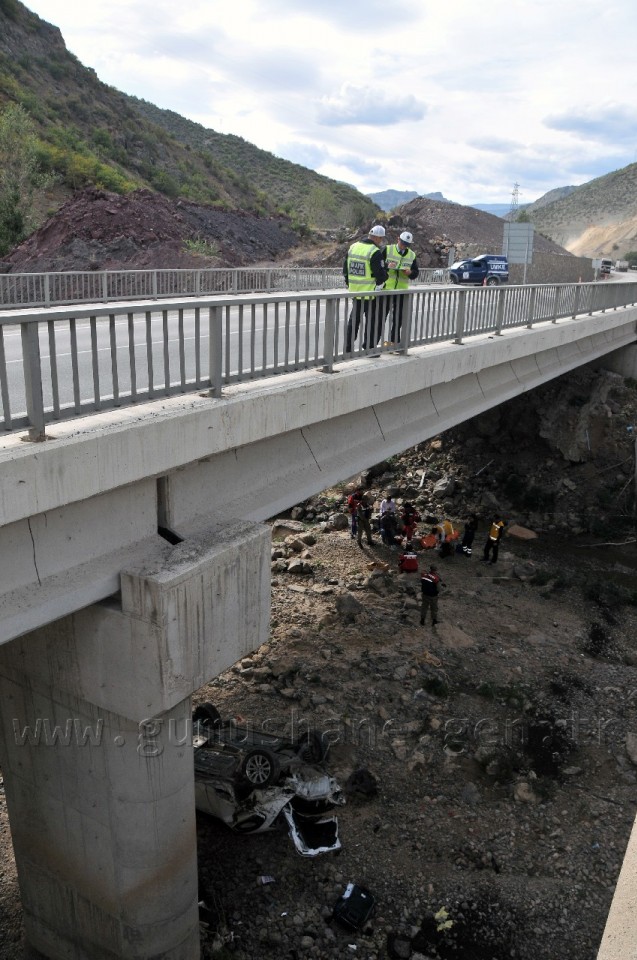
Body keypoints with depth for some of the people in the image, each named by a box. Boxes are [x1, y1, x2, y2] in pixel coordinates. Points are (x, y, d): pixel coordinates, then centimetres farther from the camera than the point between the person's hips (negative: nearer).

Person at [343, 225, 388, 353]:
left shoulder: (353, 247, 7)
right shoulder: (375, 252, -16)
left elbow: (345, 270, 14)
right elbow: (381, 274, -17)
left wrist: (349, 283, 21)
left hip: (354, 291, 7)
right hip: (371, 292, -7)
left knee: (354, 319, 16)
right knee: (372, 320, 4)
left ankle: (348, 348, 20)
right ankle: (369, 348, 7)